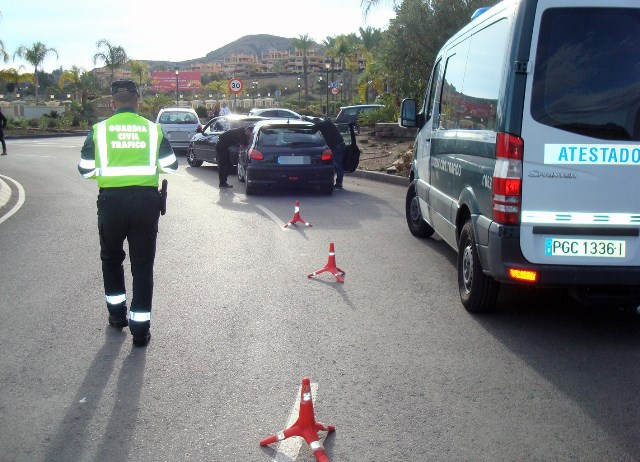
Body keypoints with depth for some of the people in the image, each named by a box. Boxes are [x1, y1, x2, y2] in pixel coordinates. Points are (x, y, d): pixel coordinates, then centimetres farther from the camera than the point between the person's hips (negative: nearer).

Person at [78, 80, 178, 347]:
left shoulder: (99, 129, -1)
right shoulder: (153, 129, 0)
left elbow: (86, 169, 2)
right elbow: (171, 166, 6)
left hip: (111, 201, 0)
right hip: (146, 200, 0)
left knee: (111, 258, 23)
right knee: (143, 265, 7)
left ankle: (117, 313, 30)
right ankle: (140, 327, 8)